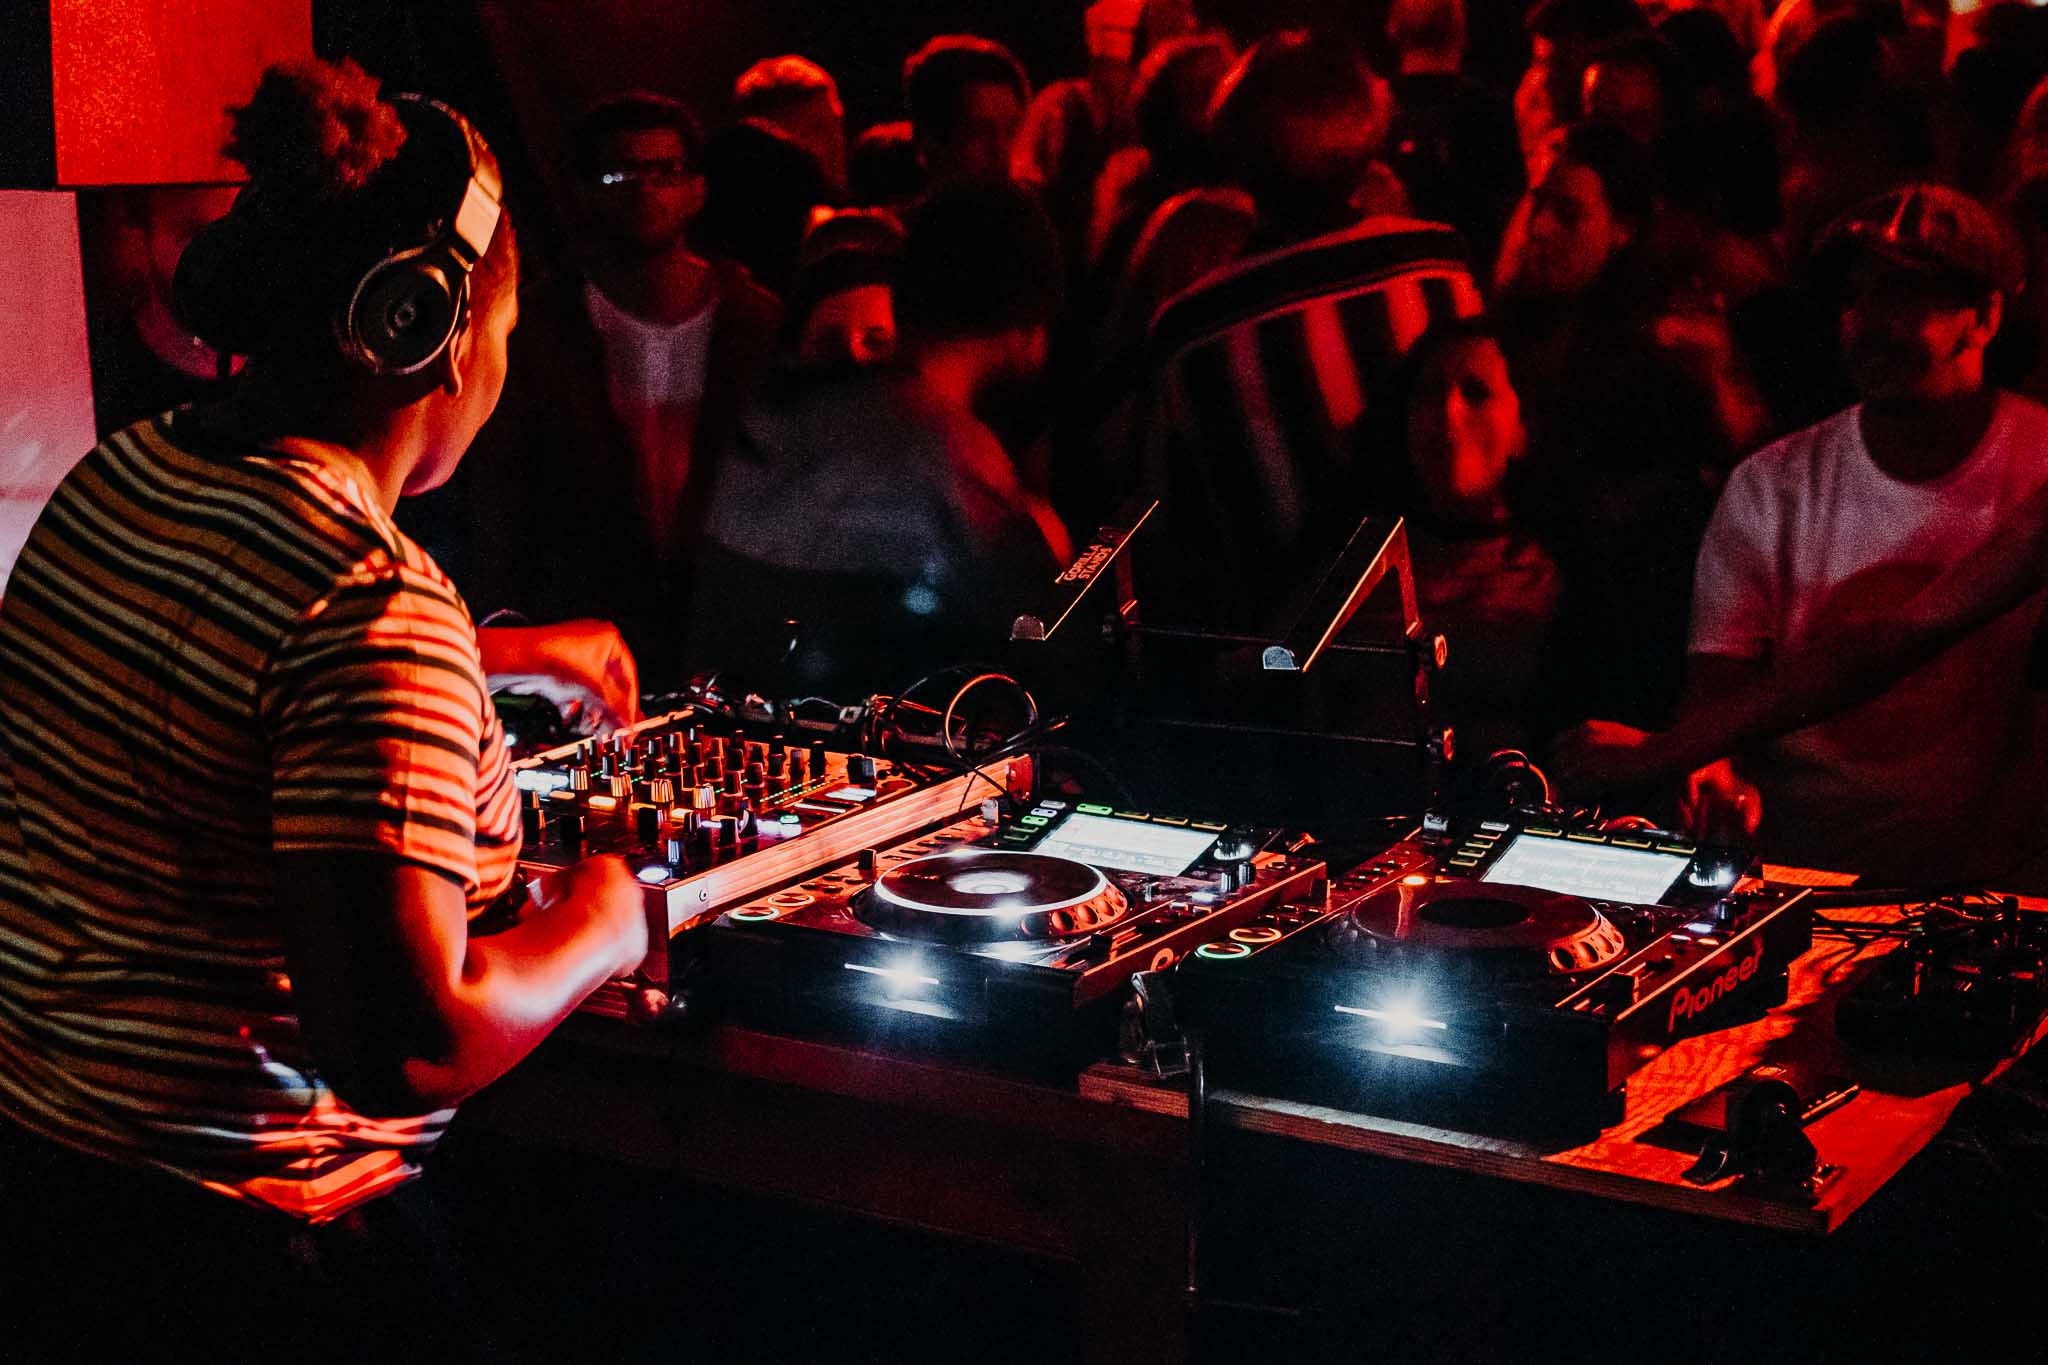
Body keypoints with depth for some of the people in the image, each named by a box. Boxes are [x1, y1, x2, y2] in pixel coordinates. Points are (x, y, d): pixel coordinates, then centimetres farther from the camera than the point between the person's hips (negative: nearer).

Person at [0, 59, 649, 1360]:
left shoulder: (111, 477, 3)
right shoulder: (378, 601, -25)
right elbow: (406, 1045, -29)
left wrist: (495, 658, 29)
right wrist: (604, 923, -11)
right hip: (242, 1252, -9)